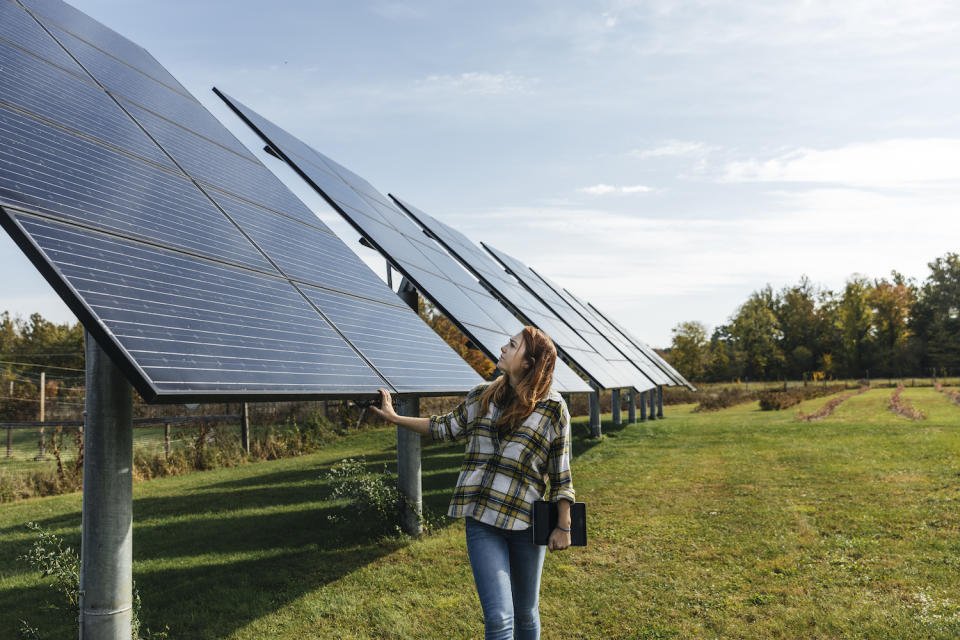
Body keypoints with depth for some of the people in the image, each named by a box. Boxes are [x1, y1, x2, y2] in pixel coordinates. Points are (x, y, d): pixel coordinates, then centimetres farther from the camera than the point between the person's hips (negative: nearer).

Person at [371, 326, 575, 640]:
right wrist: (394, 417, 23)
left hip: (527, 522, -1)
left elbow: (560, 475, 0)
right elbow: (446, 427, 22)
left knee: (526, 614, 15)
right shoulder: (481, 398, 6)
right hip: (482, 522, 1)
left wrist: (563, 527, -1)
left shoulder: (552, 409, -4)